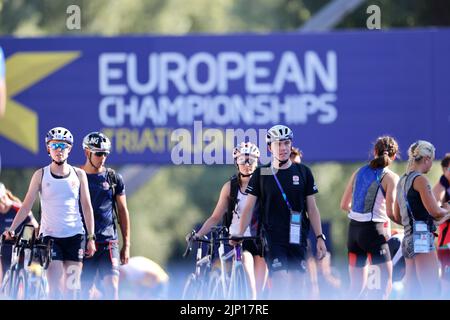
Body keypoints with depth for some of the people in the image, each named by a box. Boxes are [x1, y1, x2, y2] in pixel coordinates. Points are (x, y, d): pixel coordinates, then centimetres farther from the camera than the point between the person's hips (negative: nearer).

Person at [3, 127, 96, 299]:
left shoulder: (78, 175, 4)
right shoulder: (41, 175, 1)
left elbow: (87, 207, 6)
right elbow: (26, 205, -1)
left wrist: (91, 237, 1)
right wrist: (12, 229, -13)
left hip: (74, 235, 1)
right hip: (50, 235, -1)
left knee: (71, 287, 1)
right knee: (55, 287, -12)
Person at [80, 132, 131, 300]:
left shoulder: (114, 178, 7)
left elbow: (123, 211, 11)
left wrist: (126, 245, 6)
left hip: (108, 242, 0)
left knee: (112, 287, -15)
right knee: (82, 290, 0)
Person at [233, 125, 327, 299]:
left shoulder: (303, 172, 6)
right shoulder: (261, 174, 1)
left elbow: (312, 208, 8)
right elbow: (249, 207, 2)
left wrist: (320, 237, 1)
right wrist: (239, 236, -6)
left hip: (297, 238, 2)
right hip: (272, 238, -2)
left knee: (296, 287, 4)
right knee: (279, 281, -17)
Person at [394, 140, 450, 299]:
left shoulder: (402, 180, 16)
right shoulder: (420, 179, -10)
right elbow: (435, 211, -16)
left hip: (408, 238, 9)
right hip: (422, 238, -9)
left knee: (410, 292, 9)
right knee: (431, 292, -12)